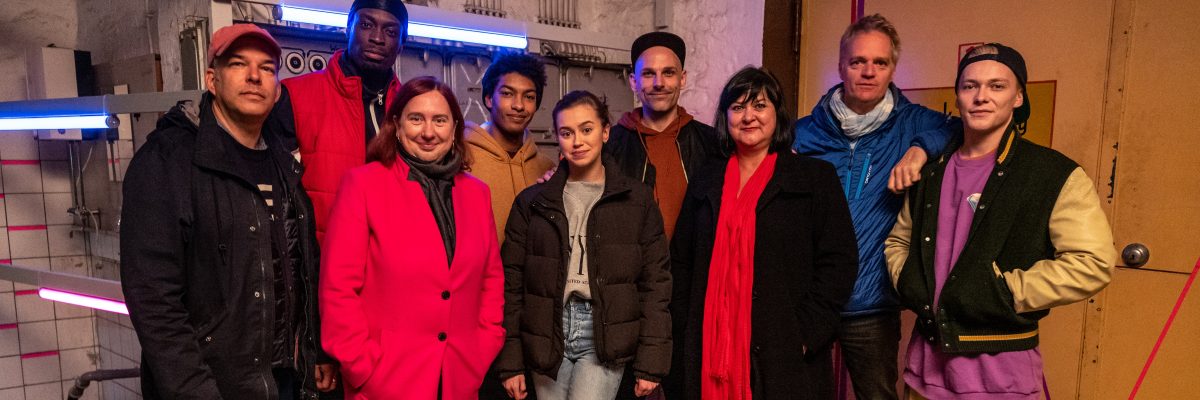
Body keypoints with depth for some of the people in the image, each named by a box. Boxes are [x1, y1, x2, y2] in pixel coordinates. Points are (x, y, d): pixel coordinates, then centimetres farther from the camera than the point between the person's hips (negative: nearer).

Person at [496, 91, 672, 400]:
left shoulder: (637, 200, 2)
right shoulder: (532, 202, 6)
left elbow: (655, 283, 0)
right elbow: (512, 284, 6)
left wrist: (651, 363, -4)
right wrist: (511, 362, 3)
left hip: (605, 336, -2)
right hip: (547, 337, 2)